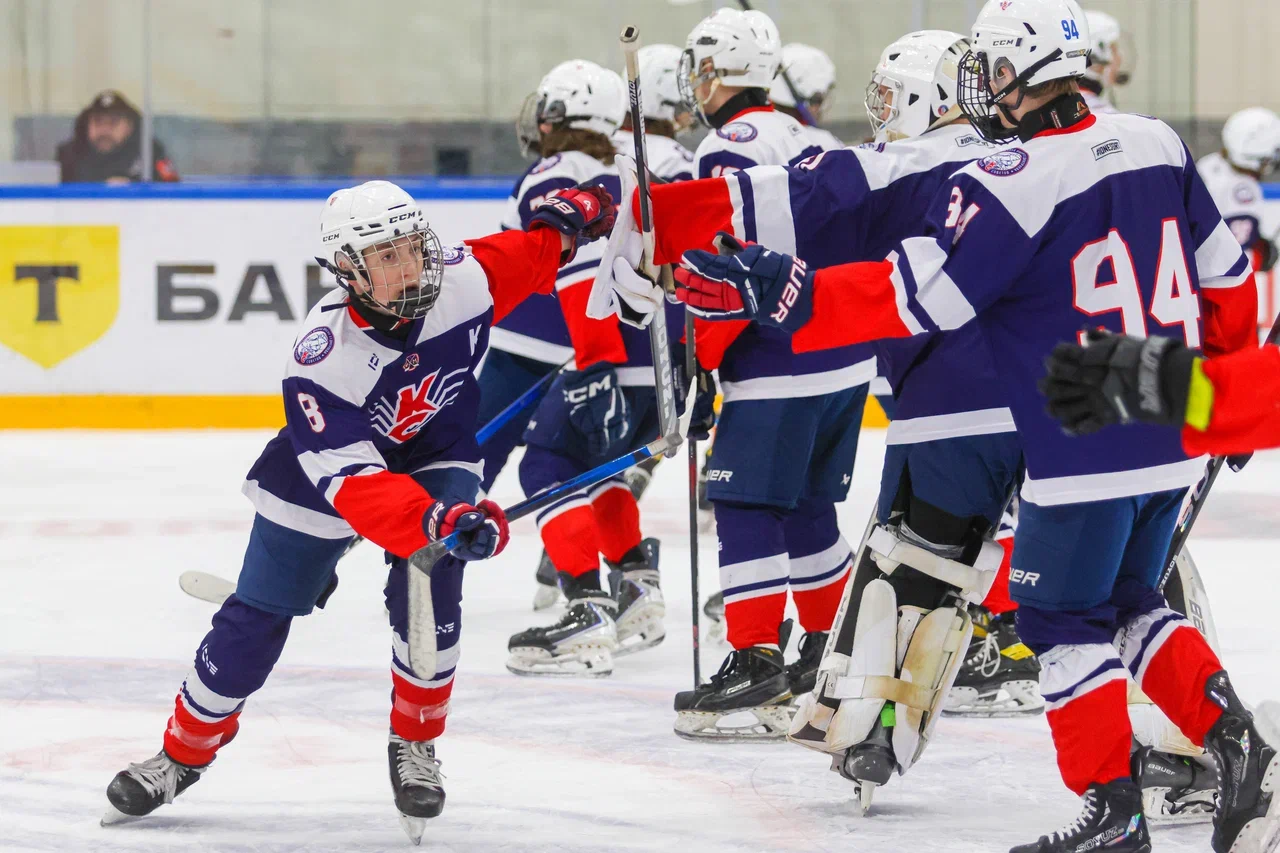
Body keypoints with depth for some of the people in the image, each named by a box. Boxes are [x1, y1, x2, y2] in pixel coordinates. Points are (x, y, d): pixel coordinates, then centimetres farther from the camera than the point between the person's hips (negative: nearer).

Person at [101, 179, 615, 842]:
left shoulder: (462, 279, -26)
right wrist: (435, 521, -56)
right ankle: (182, 755, 23)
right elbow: (352, 483, -44)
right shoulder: (323, 361, -38)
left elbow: (523, 259, 1)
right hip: (323, 472, -2)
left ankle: (415, 748, 0)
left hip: (435, 457, 2)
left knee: (427, 590, -21)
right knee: (256, 619, 4)